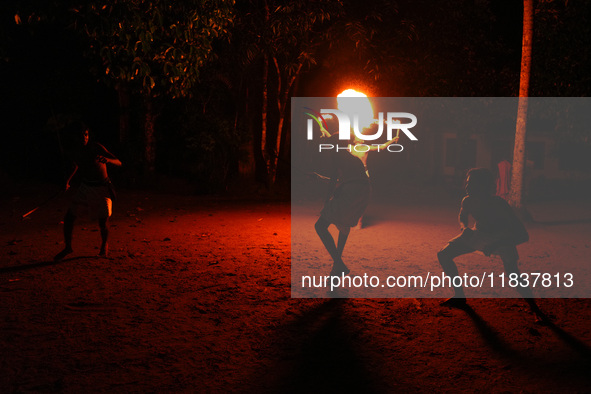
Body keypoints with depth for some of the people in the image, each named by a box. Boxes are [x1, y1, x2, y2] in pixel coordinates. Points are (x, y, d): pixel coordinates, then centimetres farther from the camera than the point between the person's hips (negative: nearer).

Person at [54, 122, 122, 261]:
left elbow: (118, 163, -21)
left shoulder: (97, 148, -17)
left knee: (103, 222, -4)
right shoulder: (75, 152, -3)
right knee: (69, 217, -3)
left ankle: (105, 245, 27)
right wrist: (68, 180, 10)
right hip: (85, 187, 4)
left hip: (102, 189, -4)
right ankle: (68, 247, 19)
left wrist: (107, 159, -41)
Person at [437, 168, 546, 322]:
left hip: (502, 238, -6)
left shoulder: (498, 204, -34)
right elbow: (463, 217, 7)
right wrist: (464, 228, -16)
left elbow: (523, 235, -33)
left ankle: (535, 309, -9)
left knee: (512, 273, -30)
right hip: (480, 234, 6)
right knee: (443, 255, -3)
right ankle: (460, 296, 11)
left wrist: (495, 245, -39)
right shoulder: (468, 201, -19)